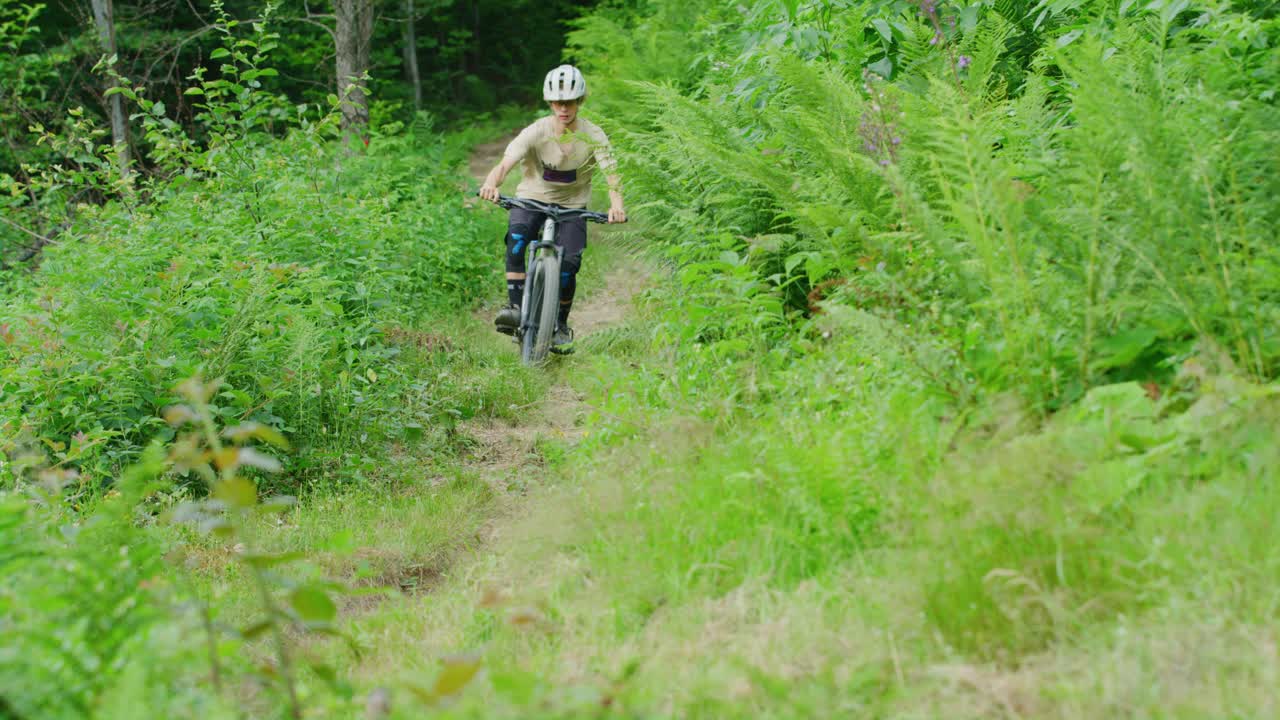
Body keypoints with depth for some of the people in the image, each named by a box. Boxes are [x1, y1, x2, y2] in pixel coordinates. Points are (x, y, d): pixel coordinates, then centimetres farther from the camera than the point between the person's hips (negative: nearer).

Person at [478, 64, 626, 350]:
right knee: (516, 238, -32)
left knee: (568, 264, -16)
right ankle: (515, 306, -29)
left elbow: (612, 175, -24)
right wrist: (490, 184, -52)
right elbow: (505, 163, -29)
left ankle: (561, 324, 10)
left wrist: (616, 204, -46)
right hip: (532, 198, -1)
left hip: (572, 205, 1)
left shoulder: (593, 136, -14)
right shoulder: (536, 132, -17)